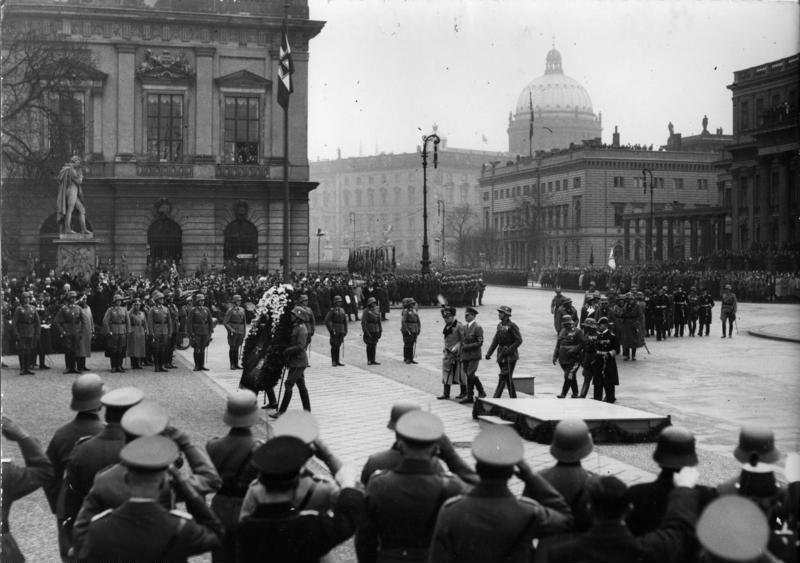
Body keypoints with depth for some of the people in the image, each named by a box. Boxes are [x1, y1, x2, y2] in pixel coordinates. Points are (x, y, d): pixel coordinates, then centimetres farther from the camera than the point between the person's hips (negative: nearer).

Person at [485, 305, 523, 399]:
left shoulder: (511, 326, -12)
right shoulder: (500, 325, 11)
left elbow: (519, 340, -15)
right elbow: (495, 341, 12)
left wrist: (509, 350, -19)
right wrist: (489, 353, 5)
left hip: (510, 356, -8)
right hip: (501, 355, 8)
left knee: (503, 377, -9)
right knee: (508, 378, 12)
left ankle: (496, 398, -12)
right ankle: (513, 397, 21)